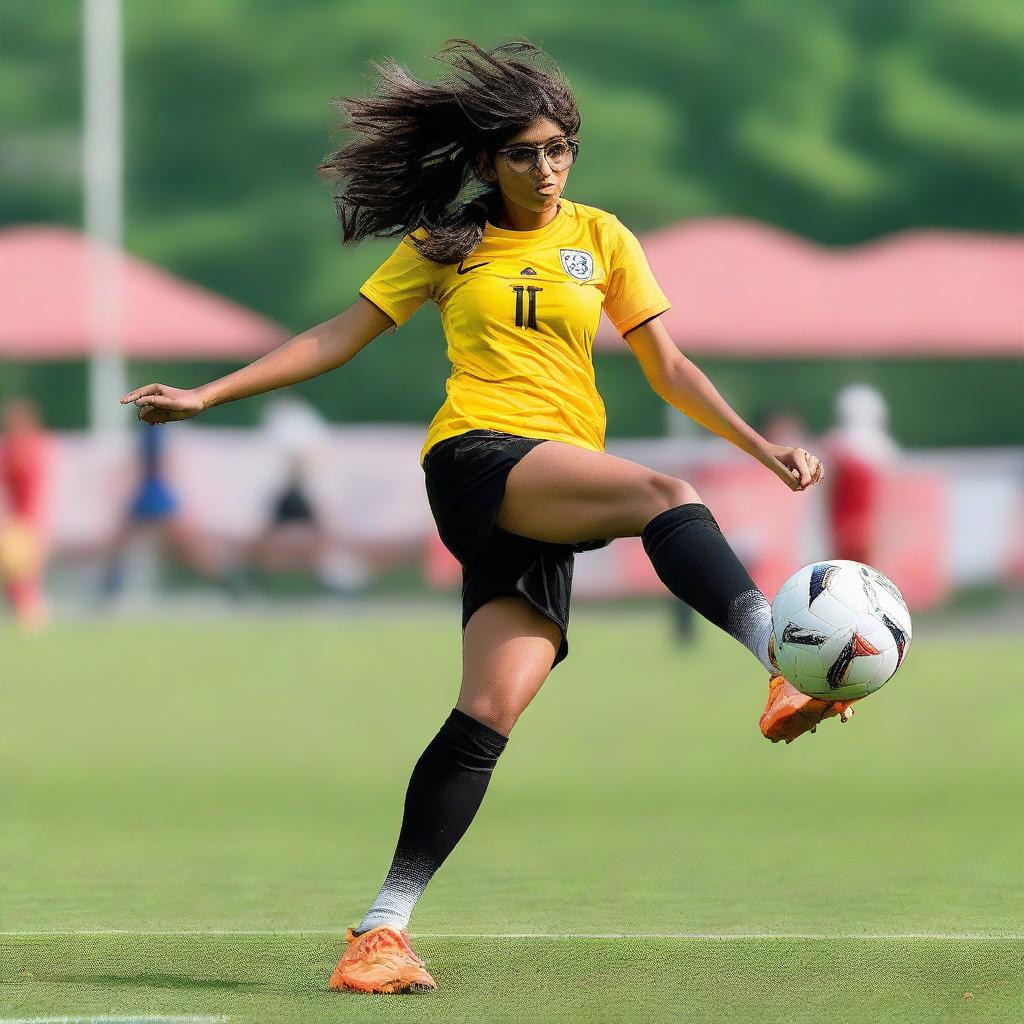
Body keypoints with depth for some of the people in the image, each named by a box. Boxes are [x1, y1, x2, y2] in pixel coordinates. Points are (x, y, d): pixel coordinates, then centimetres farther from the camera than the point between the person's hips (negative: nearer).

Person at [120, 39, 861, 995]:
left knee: (492, 709, -12)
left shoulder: (600, 237, 17)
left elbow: (667, 368, 17)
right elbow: (340, 336, 12)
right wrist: (208, 394, 7)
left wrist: (761, 446, 7)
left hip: (555, 501, 3)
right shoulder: (447, 242, 11)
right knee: (664, 496, -31)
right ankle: (787, 666, -49)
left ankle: (384, 927, -11)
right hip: (475, 456, -3)